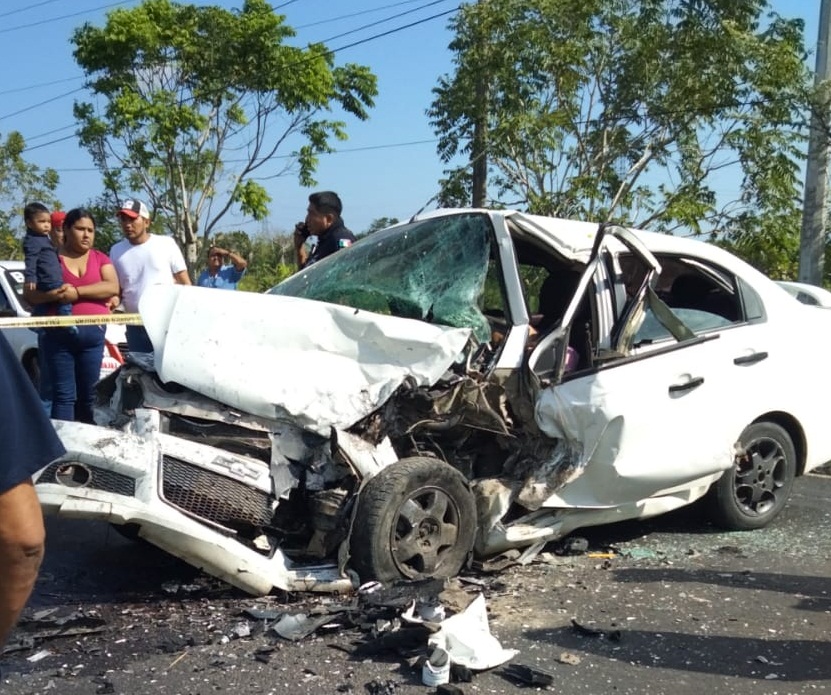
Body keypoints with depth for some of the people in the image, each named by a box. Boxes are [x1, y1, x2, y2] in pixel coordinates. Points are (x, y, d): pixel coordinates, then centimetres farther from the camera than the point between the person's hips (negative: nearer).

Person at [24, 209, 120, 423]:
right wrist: (53, 295, -18)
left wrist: (77, 292, -15)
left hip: (93, 335, 2)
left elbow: (113, 287, -6)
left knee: (88, 395, 6)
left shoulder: (100, 258, 11)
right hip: (58, 335, -2)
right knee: (63, 395, -2)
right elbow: (29, 294, 2)